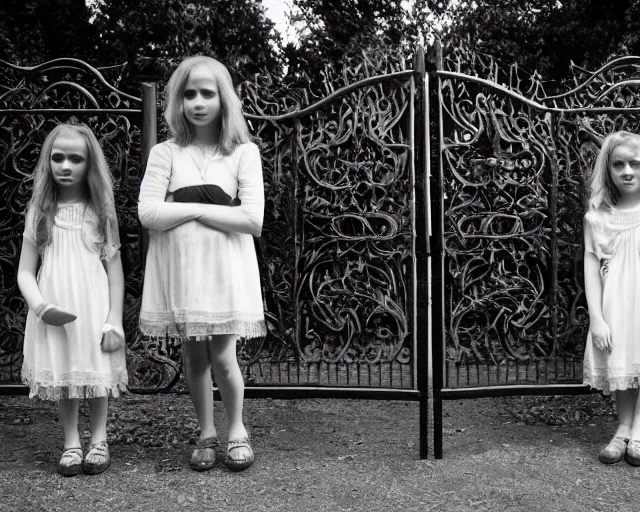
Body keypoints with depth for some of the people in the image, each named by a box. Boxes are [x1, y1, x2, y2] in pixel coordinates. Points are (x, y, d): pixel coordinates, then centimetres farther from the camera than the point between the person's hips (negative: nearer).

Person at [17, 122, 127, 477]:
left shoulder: (100, 211, 1)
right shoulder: (39, 212, 2)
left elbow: (114, 268, 0)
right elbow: (25, 271, 2)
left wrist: (114, 321, -5)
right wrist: (40, 306, -15)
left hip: (94, 308, -1)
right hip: (54, 312, 1)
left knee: (96, 375, 6)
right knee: (62, 377, 7)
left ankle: (98, 441, 22)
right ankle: (71, 444, 22)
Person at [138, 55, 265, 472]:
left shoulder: (243, 152, -1)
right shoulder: (165, 153, 2)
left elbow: (253, 220, -11)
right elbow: (148, 214, -10)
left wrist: (194, 207, -11)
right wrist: (205, 206, -11)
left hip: (226, 269, -2)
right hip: (179, 268, 2)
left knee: (222, 357, -3)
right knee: (194, 355, 10)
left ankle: (237, 429, 23)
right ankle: (207, 433, 29)